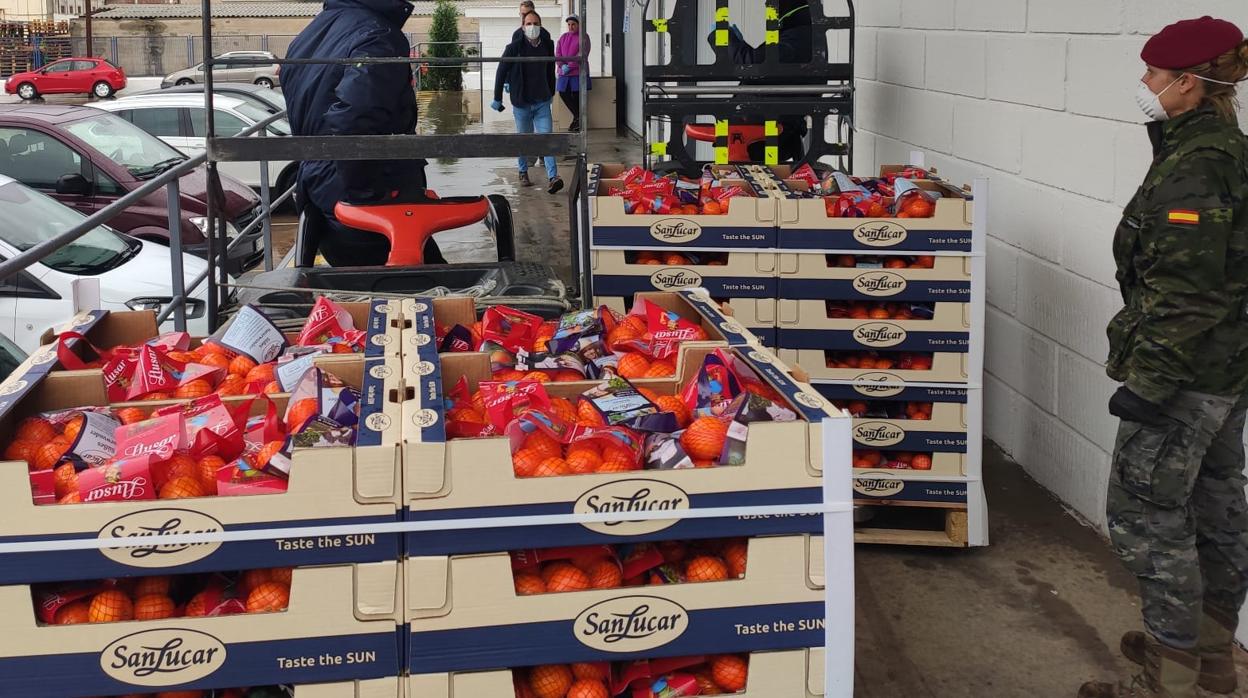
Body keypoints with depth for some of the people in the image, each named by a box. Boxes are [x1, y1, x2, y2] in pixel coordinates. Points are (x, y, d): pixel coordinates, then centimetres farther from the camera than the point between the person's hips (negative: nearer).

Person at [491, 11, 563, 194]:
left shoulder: (547, 45, 2)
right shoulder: (514, 48, -10)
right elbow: (501, 72, -3)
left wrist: (551, 93, 22)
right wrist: (497, 98, -1)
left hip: (542, 102, 2)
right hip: (521, 102, -2)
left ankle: (553, 177, -17)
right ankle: (523, 172, 32)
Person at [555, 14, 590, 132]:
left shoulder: (583, 37, -1)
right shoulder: (563, 37, 15)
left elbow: (582, 54, -12)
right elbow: (557, 53, 9)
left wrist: (570, 66, -17)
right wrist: (562, 65, -9)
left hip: (578, 72, -5)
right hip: (564, 73, 5)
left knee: (576, 94, -7)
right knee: (563, 93, 0)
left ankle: (577, 118, 9)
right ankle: (578, 117, 15)